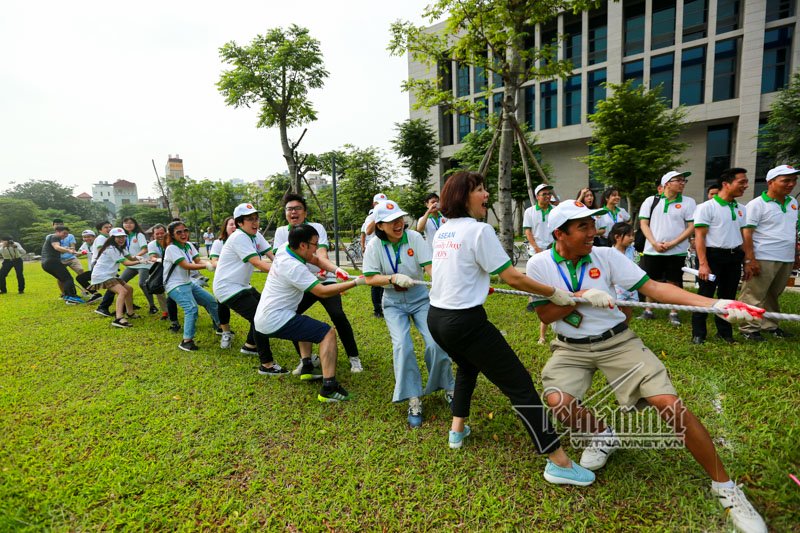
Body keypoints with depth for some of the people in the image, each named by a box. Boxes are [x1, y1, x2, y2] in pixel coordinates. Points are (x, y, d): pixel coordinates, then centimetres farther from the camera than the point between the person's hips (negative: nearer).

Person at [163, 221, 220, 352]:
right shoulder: (171, 248, -18)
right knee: (192, 308, -27)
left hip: (188, 283, 9)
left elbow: (198, 261, -5)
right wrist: (207, 265, -33)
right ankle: (186, 341, -20)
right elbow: (186, 266, -26)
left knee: (211, 301, 14)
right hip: (175, 286, -8)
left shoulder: (189, 245, 4)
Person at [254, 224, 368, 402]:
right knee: (327, 333, -13)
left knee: (308, 324, 32)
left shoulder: (285, 248, 2)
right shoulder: (294, 267, -23)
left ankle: (307, 368, 25)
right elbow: (322, 291, -26)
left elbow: (316, 259, 14)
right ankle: (329, 388, -19)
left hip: (264, 318, 10)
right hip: (275, 321, -10)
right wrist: (355, 282, -22)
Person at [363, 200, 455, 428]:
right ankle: (414, 401, -2)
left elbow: (430, 266, -22)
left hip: (420, 298, 0)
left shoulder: (414, 237, -13)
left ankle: (448, 387, 16)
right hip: (393, 303, 0)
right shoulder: (375, 245, -11)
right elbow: (370, 279, -10)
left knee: (436, 343, -11)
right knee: (402, 346, -17)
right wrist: (394, 278, -27)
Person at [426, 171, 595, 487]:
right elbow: (512, 278, -14)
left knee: (467, 366, 34)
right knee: (521, 385, 0)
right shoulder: (479, 230, -13)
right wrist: (555, 293, -3)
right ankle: (558, 463, 7)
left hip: (436, 318, 9)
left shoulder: (441, 232, 11)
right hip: (466, 322, -8)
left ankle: (458, 429, 41)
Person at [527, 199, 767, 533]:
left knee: (670, 403, -12)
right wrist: (582, 296, -24)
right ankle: (602, 435, 12)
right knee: (557, 401, -24)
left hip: (617, 342, 1)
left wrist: (716, 304, -19)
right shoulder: (539, 264, -10)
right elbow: (545, 314, -10)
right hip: (571, 349, 0)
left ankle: (726, 490, 11)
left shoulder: (605, 256, -8)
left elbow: (652, 288, -10)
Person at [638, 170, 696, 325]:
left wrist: (672, 243, -11)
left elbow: (692, 227, -1)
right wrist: (655, 243, -10)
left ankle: (673, 313, 15)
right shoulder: (651, 201, 5)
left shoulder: (688, 202, 3)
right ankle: (649, 310, 19)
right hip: (652, 250, 1)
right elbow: (644, 224, 2)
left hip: (676, 251, -1)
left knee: (674, 282, 4)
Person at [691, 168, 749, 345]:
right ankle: (698, 334, 9)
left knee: (728, 297, 14)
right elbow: (699, 237, -13)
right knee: (705, 296, 0)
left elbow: (744, 236, 17)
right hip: (713, 255, -6)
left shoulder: (742, 209, 12)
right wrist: (703, 263, -19)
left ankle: (724, 332, 26)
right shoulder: (706, 207, -8)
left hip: (734, 257, 6)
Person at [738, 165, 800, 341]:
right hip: (763, 259, -7)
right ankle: (749, 328, 5)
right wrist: (750, 260, -19)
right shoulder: (757, 204, -10)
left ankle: (770, 325, 25)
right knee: (754, 296, -3)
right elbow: (747, 233, -14)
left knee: (773, 296, 16)